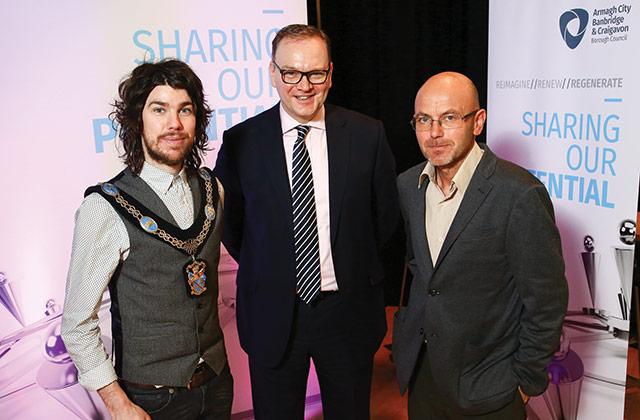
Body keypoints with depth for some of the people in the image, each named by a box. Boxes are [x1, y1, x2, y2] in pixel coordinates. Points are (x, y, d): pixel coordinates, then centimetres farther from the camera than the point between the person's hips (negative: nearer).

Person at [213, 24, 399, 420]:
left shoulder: (368, 135, -6)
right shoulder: (241, 142, -7)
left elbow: (387, 211, 5)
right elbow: (226, 219, 5)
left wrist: (356, 267, 4)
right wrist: (262, 271, 2)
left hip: (349, 310, 1)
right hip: (272, 314, 0)